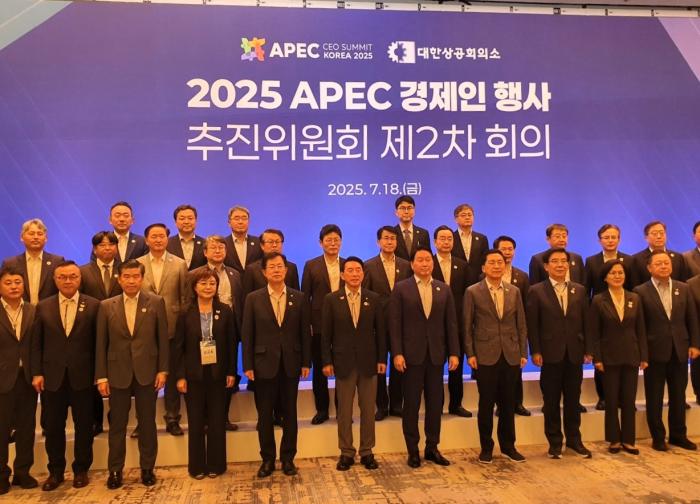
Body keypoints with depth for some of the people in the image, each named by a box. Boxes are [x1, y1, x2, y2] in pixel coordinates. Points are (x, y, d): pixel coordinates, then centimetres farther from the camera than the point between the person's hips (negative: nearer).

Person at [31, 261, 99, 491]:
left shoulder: (93, 306, -2)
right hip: (52, 377, 2)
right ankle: (55, 471, 26)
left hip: (83, 377, -2)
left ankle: (81, 469, 23)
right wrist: (36, 373, -2)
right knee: (53, 427, 11)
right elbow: (36, 343, 5)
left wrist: (99, 373, -5)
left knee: (84, 426, 8)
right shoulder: (43, 307, 5)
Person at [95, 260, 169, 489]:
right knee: (117, 425, 9)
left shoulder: (156, 302, -1)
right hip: (117, 373, 1)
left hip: (147, 372, -1)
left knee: (147, 423, 9)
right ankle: (115, 470, 22)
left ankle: (147, 468, 22)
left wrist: (163, 370, -3)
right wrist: (101, 376, -1)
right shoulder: (106, 306, 3)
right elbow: (101, 344, 2)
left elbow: (163, 339, 0)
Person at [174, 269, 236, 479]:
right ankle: (197, 466, 20)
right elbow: (179, 347, -1)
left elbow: (231, 343, 2)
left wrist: (231, 372, -1)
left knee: (217, 421, 7)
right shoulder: (186, 314, -2)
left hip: (218, 374, 0)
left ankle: (216, 464, 20)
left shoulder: (225, 311, 0)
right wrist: (180, 376, -6)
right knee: (196, 422, 7)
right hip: (194, 375, 0)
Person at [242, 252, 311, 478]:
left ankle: (288, 458, 22)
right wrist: (248, 365, -6)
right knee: (265, 415, 7)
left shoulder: (299, 298, 3)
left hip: (291, 364, 1)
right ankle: (267, 459, 21)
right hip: (264, 363, -1)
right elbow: (247, 334, -1)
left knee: (290, 413, 9)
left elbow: (305, 332, 3)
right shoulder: (253, 298, -1)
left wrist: (306, 362, -1)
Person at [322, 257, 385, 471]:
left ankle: (367, 452, 20)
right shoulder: (331, 299, -1)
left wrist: (382, 359, 0)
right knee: (344, 411, 7)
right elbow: (326, 334, -1)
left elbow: (380, 331, 4)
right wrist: (327, 361, -5)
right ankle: (346, 452, 19)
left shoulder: (374, 299, 3)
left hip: (368, 361, 1)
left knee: (368, 409, 8)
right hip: (343, 362, -1)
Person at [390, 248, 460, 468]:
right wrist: (397, 353, -11)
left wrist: (454, 352, 0)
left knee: (436, 402, 8)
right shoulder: (401, 288, 0)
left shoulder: (444, 289, 9)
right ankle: (412, 451, 15)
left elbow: (451, 323, 6)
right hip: (412, 354, -3)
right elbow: (395, 324, -4)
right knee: (411, 404, 4)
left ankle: (432, 448, 21)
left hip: (436, 354, 3)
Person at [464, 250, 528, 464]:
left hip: (511, 356, 3)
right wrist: (470, 354, -7)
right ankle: (486, 447, 18)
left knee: (508, 403, 10)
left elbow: (521, 324, 9)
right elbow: (467, 326, -2)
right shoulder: (473, 292, -2)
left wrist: (523, 352, 5)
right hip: (485, 356, -3)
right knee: (486, 403, 5)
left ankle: (508, 445, 24)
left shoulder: (514, 292, 8)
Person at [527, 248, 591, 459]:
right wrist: (535, 352, -9)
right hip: (550, 354, -3)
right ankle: (555, 442, 18)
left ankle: (574, 439, 25)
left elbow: (585, 321, 7)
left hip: (575, 353, 3)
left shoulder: (579, 290, 8)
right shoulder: (536, 291, -2)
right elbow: (532, 325, -4)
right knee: (551, 401, 6)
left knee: (573, 399, 11)